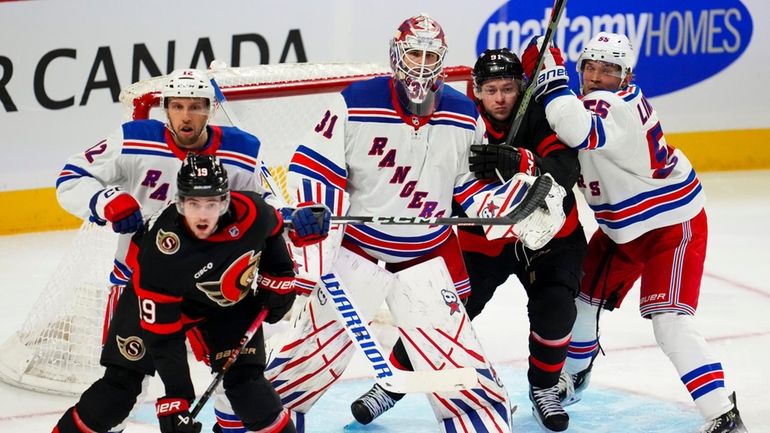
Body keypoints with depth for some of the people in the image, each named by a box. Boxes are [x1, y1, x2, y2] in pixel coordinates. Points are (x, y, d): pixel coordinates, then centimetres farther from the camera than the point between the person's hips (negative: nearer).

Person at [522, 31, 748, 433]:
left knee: (669, 321, -19)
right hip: (621, 228, 9)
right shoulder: (588, 105, 0)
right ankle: (570, 379, 42)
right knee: (581, 298, 17)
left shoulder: (620, 105, -28)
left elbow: (577, 129, -47)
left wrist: (550, 75, -36)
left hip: (672, 223, -9)